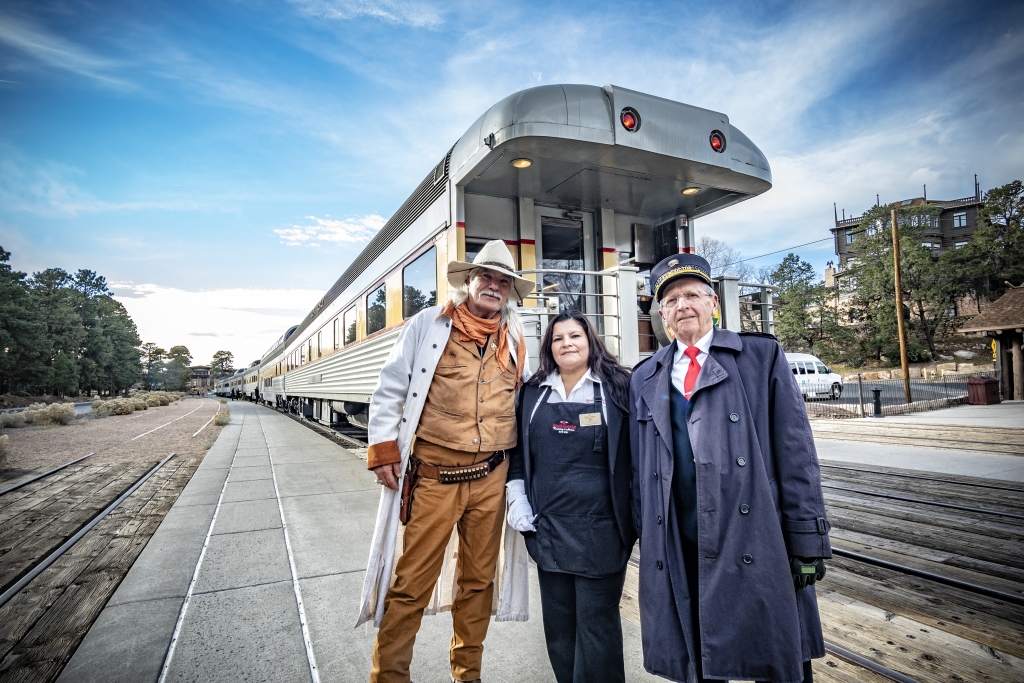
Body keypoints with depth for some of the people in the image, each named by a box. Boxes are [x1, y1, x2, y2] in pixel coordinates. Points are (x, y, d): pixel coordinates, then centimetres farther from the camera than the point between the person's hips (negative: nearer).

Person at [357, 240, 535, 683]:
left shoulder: (515, 341, 8)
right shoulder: (429, 324, -1)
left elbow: (525, 401, 18)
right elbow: (390, 389, 0)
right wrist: (383, 452, -4)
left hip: (491, 479, 4)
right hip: (432, 476, -3)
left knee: (478, 580, 16)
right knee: (411, 584, 2)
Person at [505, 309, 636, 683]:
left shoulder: (618, 388, -2)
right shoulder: (533, 392, 8)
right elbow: (518, 451, 14)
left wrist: (639, 515, -5)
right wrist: (517, 498, 5)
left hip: (599, 528, -3)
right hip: (547, 528, 4)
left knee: (596, 624, 7)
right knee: (558, 623, 16)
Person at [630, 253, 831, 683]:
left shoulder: (762, 356, 1)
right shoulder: (644, 379, 9)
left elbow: (796, 453, -2)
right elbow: (639, 469, 10)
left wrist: (807, 542, -5)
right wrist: (646, 539, 9)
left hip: (755, 545, -2)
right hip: (677, 550, 3)